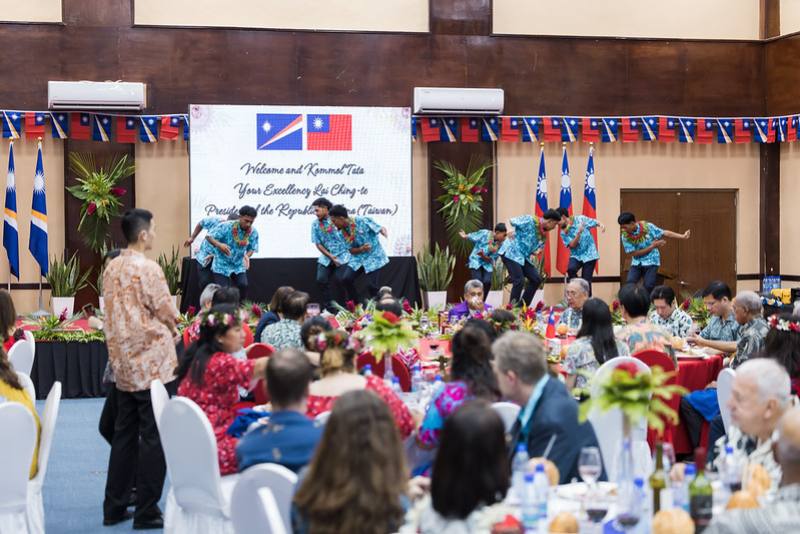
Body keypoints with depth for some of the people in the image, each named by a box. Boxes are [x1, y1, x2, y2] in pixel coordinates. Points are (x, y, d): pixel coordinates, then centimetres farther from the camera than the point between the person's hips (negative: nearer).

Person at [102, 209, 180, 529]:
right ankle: (147, 512, 4)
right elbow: (167, 313, -11)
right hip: (152, 364, -7)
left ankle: (115, 507, 19)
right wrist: (173, 332, 11)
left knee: (124, 434, 14)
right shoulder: (148, 269, -16)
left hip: (123, 363, 7)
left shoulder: (111, 268, 8)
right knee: (153, 438, 0)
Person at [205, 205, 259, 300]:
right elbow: (209, 236, -18)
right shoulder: (225, 227, -22)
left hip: (239, 266, 3)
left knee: (243, 285, -13)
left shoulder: (253, 232, -11)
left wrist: (247, 256, -23)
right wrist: (219, 245, -37)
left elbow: (252, 249, 0)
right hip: (222, 265, -3)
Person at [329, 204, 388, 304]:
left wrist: (384, 233, -31)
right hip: (357, 258, 5)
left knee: (372, 285, -10)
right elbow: (351, 250, 1)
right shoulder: (343, 232, 1)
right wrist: (361, 249, -18)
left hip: (373, 257, -5)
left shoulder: (362, 221, -16)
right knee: (345, 278, -12)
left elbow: (381, 229, -11)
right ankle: (356, 304, 6)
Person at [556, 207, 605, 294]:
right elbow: (572, 245, -11)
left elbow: (595, 222, -1)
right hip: (576, 255, 2)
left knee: (586, 280, -6)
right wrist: (579, 233, -25)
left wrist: (601, 225, -24)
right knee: (571, 269, -29)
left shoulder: (580, 219, -5)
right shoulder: (563, 233, 0)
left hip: (589, 254, -2)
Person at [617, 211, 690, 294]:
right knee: (629, 285, -14)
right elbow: (633, 253, -12)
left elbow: (664, 233, -8)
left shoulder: (647, 226, -15)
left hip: (651, 262, -2)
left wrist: (683, 236, -12)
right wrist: (652, 246, -15)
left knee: (648, 287, -10)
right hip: (636, 263, 2)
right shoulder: (625, 236, -12)